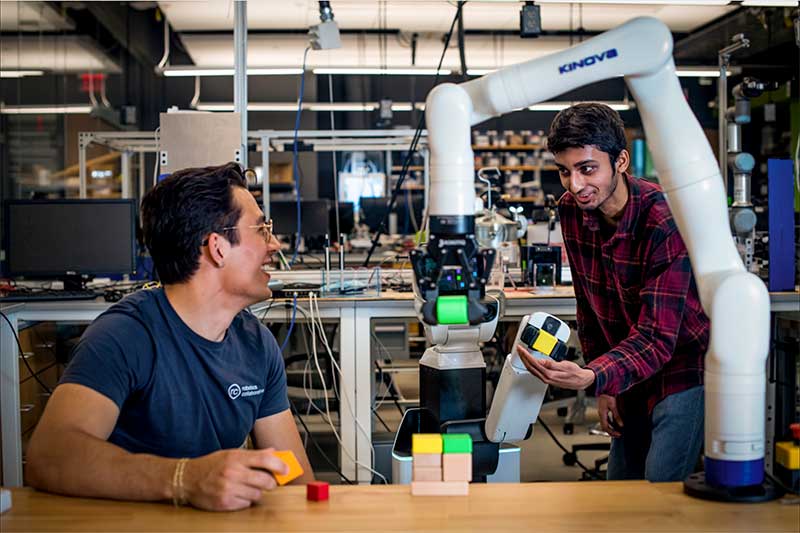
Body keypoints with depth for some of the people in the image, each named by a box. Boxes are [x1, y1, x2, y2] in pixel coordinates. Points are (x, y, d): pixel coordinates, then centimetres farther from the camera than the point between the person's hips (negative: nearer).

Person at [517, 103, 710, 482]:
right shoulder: (571, 210, -7)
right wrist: (604, 388, 3)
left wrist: (592, 377, -49)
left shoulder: (666, 223, -28)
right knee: (618, 490, 14)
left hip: (683, 368, -7)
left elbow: (657, 337, -32)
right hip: (630, 373, 7)